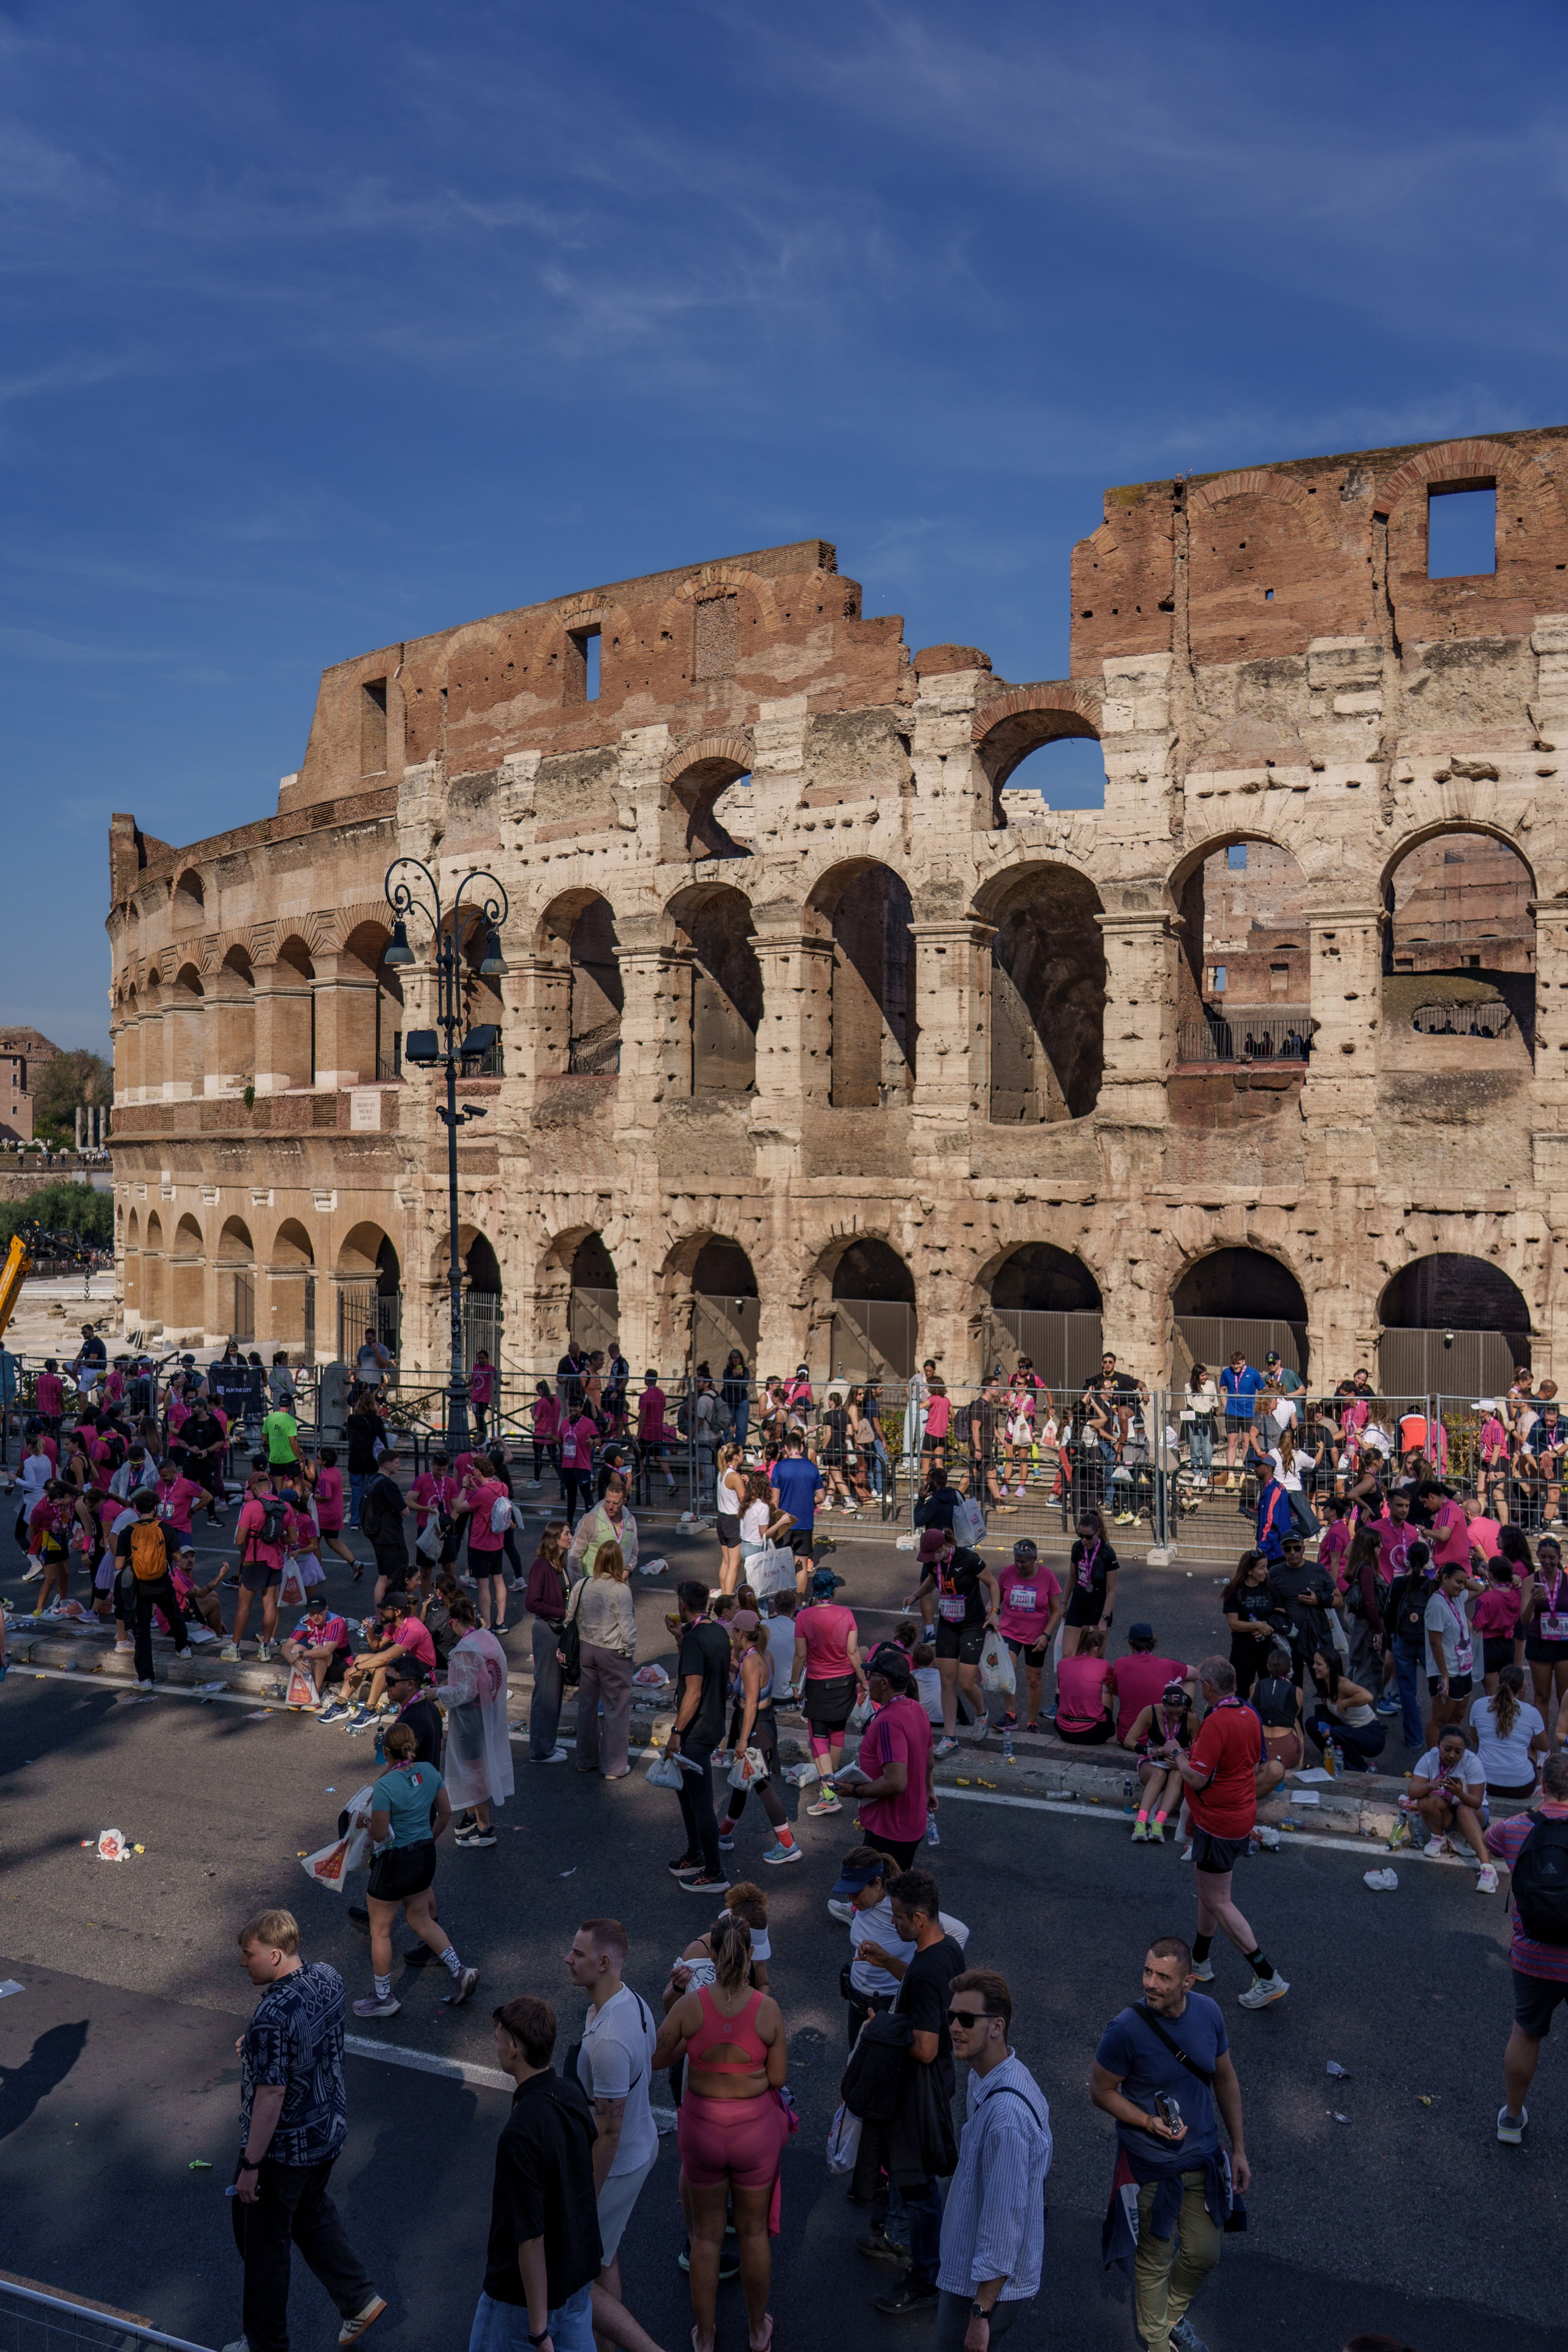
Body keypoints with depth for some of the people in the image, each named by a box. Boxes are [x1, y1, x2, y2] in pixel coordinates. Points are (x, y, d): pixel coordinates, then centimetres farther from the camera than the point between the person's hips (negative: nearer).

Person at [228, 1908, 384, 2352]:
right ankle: (359, 2298, 33)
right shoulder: (328, 1977, -8)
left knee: (264, 2241, 15)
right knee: (312, 2213, 29)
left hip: (284, 2148, -7)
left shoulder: (272, 2017, -32)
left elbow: (271, 2097, -26)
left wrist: (250, 2164, -16)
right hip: (330, 2130, 7)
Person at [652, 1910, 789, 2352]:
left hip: (702, 2128, 0)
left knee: (706, 2233, 22)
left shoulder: (690, 2004, -20)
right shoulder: (768, 2009, -20)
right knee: (753, 2231, 23)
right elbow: (777, 2077, -9)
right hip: (755, 2129, 0)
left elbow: (656, 2058, -6)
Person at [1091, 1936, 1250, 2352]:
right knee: (1154, 2262, 13)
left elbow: (1225, 2079, 3)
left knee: (1204, 2254, 19)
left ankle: (1173, 2314, 50)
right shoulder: (1126, 2029, -27)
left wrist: (1239, 2149, 8)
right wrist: (1150, 2122, -27)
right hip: (1152, 2168, -4)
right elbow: (1101, 2090, -14)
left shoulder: (1208, 2013, -13)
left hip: (1204, 2158, 4)